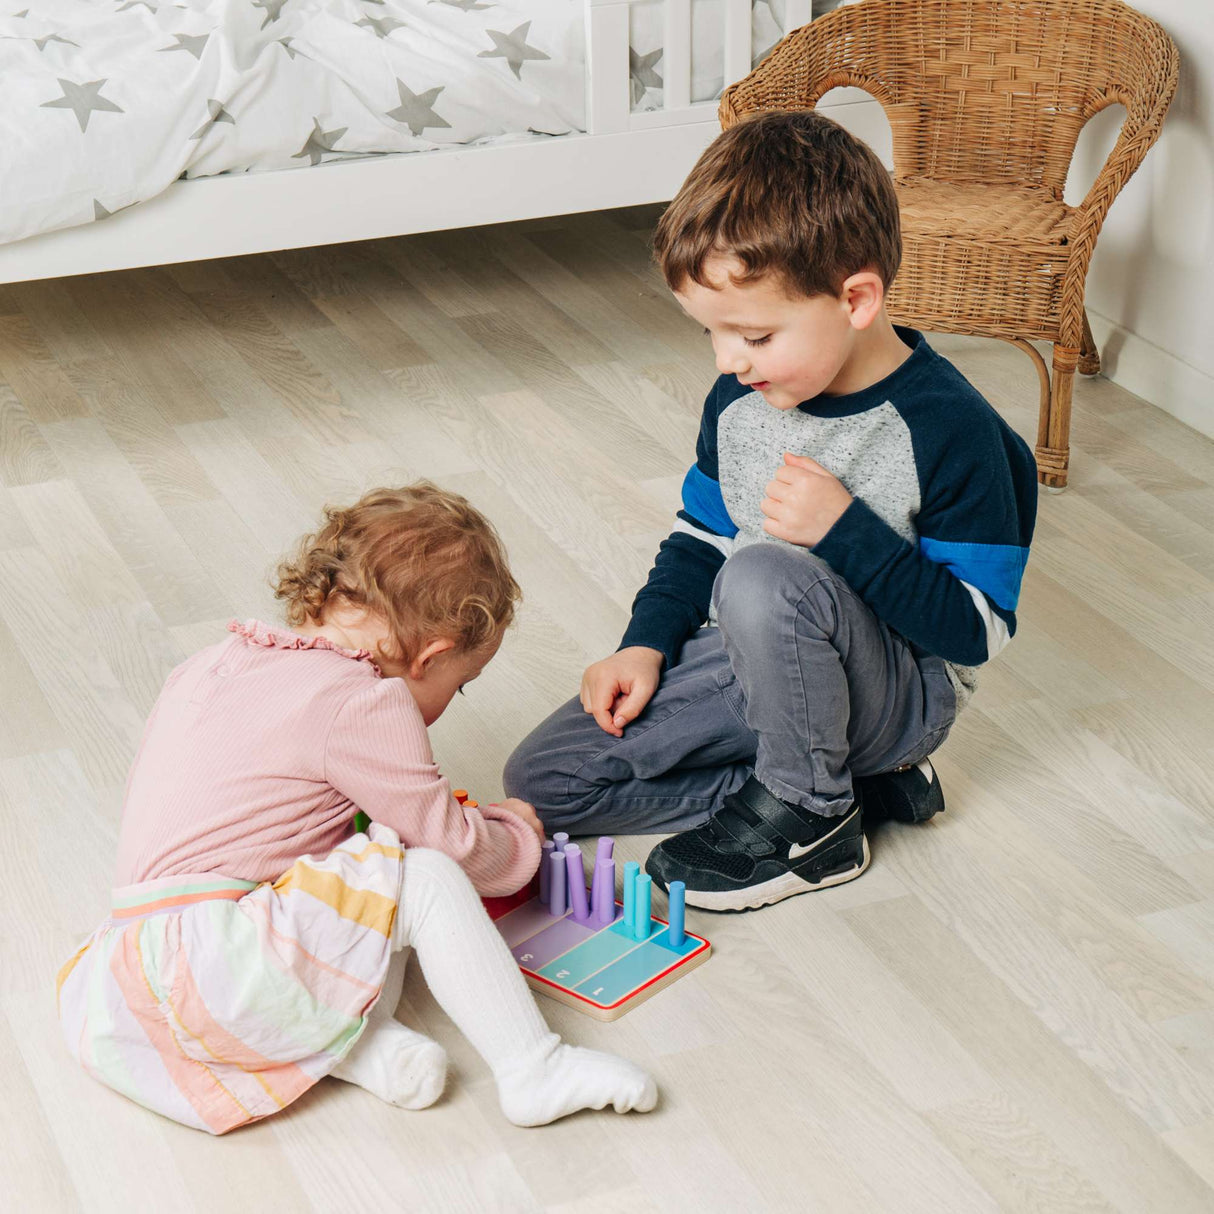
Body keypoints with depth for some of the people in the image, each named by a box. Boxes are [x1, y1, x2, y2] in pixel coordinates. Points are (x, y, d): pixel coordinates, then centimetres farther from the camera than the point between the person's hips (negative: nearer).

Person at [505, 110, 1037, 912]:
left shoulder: (947, 428, -21)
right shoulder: (741, 398, -1)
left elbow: (977, 628, -20)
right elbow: (702, 534, 15)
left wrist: (845, 531, -30)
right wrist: (647, 644, 0)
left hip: (902, 691, -8)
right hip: (755, 662, 8)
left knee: (764, 577, -39)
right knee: (542, 779, -4)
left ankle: (810, 818, -14)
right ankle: (848, 779, -3)